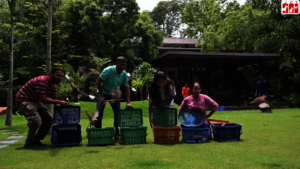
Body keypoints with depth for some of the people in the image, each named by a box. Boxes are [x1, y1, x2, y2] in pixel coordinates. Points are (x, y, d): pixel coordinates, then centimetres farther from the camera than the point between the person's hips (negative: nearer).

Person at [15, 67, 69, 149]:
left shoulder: (53, 86, 3)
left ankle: (36, 140, 18)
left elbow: (54, 101, 4)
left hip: (36, 101, 10)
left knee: (49, 119, 8)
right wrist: (59, 102, -30)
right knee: (36, 120, -28)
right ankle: (29, 143, -6)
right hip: (24, 100, -10)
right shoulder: (42, 81, -27)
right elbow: (43, 99, -32)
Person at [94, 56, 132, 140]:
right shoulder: (108, 70, -25)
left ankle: (117, 134, 11)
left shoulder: (124, 74, -13)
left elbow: (127, 88, -11)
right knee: (99, 113, -12)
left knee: (118, 113, -2)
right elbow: (99, 83, -19)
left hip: (114, 95, 4)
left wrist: (128, 102, -21)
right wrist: (102, 96, -22)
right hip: (103, 93, -4)